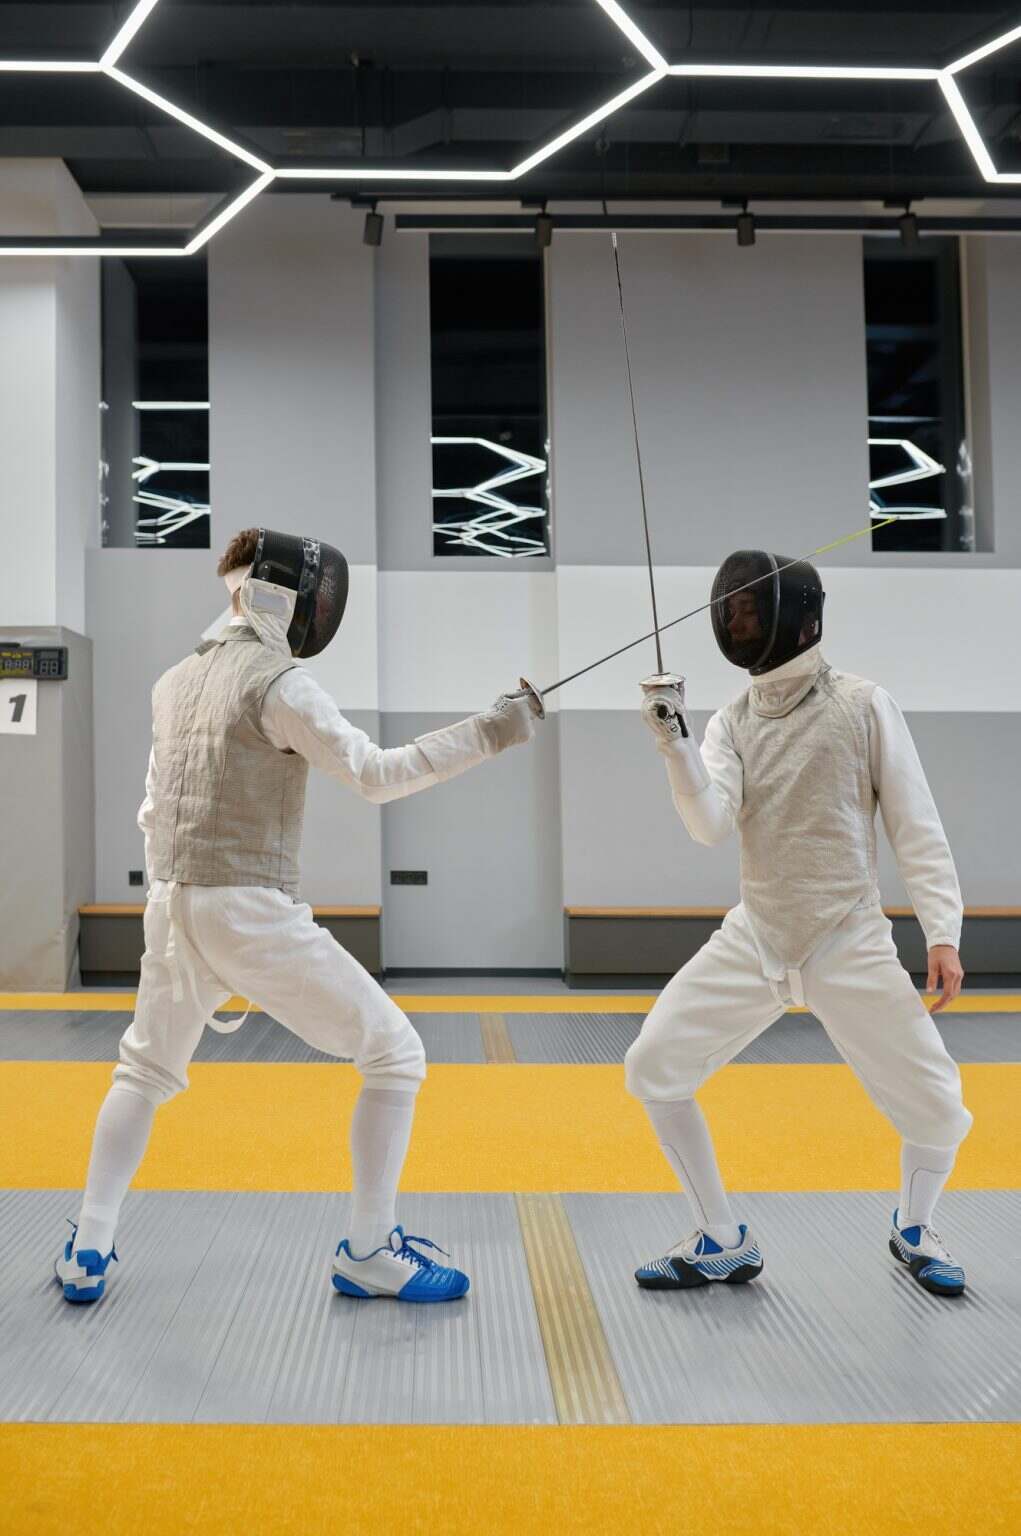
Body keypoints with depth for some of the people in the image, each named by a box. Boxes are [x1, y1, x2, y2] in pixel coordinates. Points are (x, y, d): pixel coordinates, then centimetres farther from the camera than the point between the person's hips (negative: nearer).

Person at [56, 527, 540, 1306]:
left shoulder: (176, 681, 12)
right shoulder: (277, 681, -12)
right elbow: (377, 777, -19)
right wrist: (486, 733, -18)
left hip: (176, 909, 8)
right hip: (253, 914, -7)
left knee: (145, 1075, 29)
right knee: (395, 1056, 3)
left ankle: (88, 1252, 26)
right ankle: (370, 1253, 8)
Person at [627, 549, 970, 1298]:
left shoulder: (865, 704, -8)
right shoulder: (731, 721, 3)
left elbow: (918, 827, -8)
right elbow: (711, 825, -14)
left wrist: (943, 933, -16)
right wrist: (675, 743, -29)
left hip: (852, 943, -3)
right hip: (753, 940, 3)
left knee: (935, 1105, -2)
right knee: (653, 1068, -5)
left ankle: (913, 1229, 31)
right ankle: (724, 1241, 12)